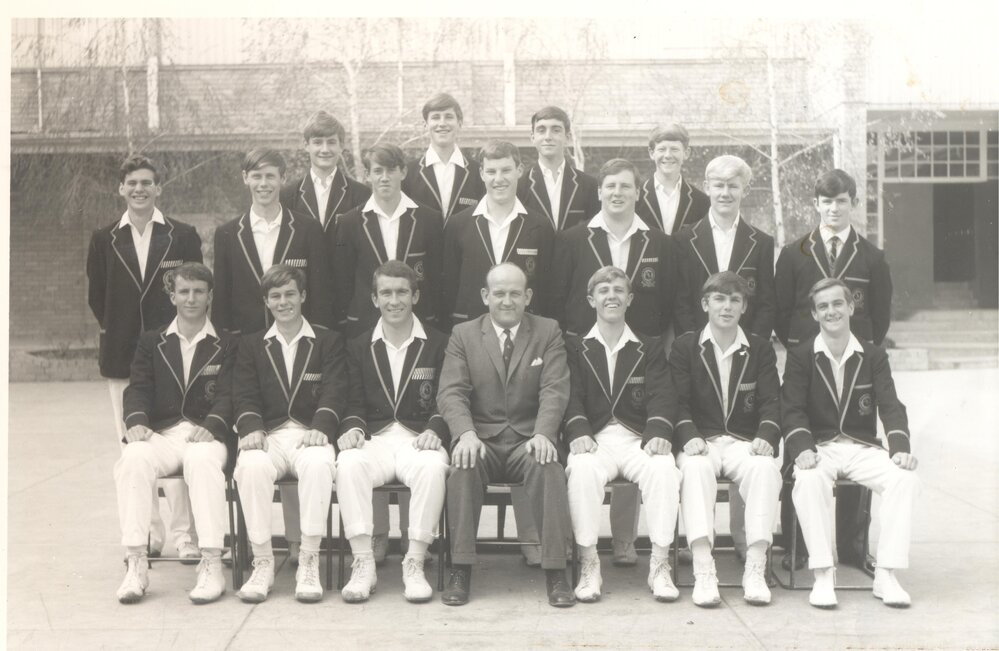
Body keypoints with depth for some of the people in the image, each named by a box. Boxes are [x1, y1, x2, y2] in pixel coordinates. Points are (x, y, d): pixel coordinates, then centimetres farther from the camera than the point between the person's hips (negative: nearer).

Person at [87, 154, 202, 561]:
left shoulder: (183, 236, 5)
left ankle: (185, 535, -4)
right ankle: (146, 535, 13)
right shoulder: (104, 240, 9)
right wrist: (117, 331, 9)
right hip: (122, 354, 2)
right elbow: (97, 295, 14)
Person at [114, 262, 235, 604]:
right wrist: (136, 420, -13)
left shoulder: (227, 345, 14)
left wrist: (212, 424, -20)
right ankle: (135, 563, -30)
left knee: (202, 460, -37)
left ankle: (211, 564, -36)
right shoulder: (151, 342, 20)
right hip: (161, 434, 2)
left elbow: (227, 395, 1)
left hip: (205, 436, -2)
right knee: (133, 458, -32)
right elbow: (138, 389, 8)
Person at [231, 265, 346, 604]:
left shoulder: (329, 342, 14)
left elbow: (334, 392, 1)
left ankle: (309, 563, -29)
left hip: (311, 437, -1)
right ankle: (262, 563, -23)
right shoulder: (251, 346, 20)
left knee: (319, 464, -37)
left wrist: (320, 428, -19)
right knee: (251, 465, -34)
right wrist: (251, 428, -14)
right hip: (267, 437, 1)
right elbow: (244, 395, 7)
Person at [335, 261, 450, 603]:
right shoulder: (358, 347, 17)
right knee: (348, 464, -32)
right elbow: (355, 403, 10)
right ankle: (362, 565, -27)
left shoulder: (439, 344, 11)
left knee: (433, 467, -36)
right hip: (374, 439, 2)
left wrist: (434, 430, -15)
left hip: (419, 439, -1)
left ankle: (414, 563, -26)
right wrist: (353, 428, -12)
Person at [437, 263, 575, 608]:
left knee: (549, 468, -32)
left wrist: (543, 434, -22)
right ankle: (460, 571, -25)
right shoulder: (463, 335, 8)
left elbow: (555, 391, -3)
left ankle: (556, 573, -26)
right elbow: (451, 393, -3)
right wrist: (466, 434, -23)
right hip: (481, 438, 0)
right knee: (464, 466, -32)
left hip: (529, 439, 0)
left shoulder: (548, 332, 8)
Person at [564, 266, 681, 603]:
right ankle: (588, 565, -25)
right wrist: (579, 432, -19)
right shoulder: (574, 348, 17)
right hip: (594, 440, -1)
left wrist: (658, 433, -17)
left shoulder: (650, 349, 19)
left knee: (665, 468, -32)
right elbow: (572, 397, 2)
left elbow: (658, 397, 4)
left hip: (639, 439, 1)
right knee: (582, 469, -35)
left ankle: (660, 565, -24)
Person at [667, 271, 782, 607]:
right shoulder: (685, 346, 10)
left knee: (766, 468, -33)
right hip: (700, 442, -1)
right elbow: (678, 401, 0)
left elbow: (771, 401, 4)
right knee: (696, 469, -36)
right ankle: (703, 571, -42)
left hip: (745, 442, 1)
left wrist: (766, 437, -15)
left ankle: (755, 569, -34)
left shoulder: (761, 348, 14)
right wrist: (689, 437, -19)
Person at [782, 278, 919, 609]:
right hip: (819, 448, -2)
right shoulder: (800, 356, 4)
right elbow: (792, 409, -6)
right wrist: (802, 448, -26)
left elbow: (890, 406, -1)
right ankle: (823, 575, -29)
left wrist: (900, 447, -20)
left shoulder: (874, 356, 9)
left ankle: (886, 575, -20)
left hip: (863, 448, 2)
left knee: (905, 479, -27)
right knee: (809, 480, -36)